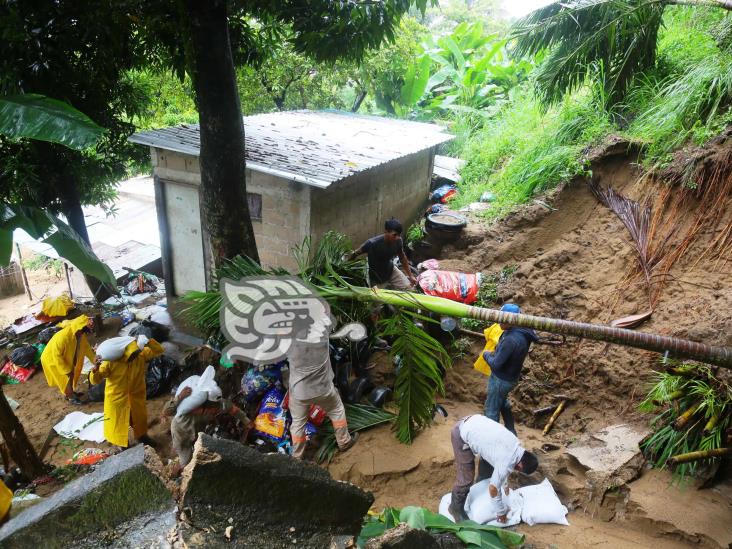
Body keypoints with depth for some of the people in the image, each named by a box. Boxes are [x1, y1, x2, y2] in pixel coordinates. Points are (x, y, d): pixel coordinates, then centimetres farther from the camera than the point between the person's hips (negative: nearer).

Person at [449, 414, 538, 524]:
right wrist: (501, 511, 7)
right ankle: (456, 507, 22)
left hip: (472, 421, 9)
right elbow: (493, 487, -8)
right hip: (462, 435, -9)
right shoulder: (506, 463, -19)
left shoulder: (516, 444, 4)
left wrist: (505, 485, 35)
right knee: (466, 478, -1)